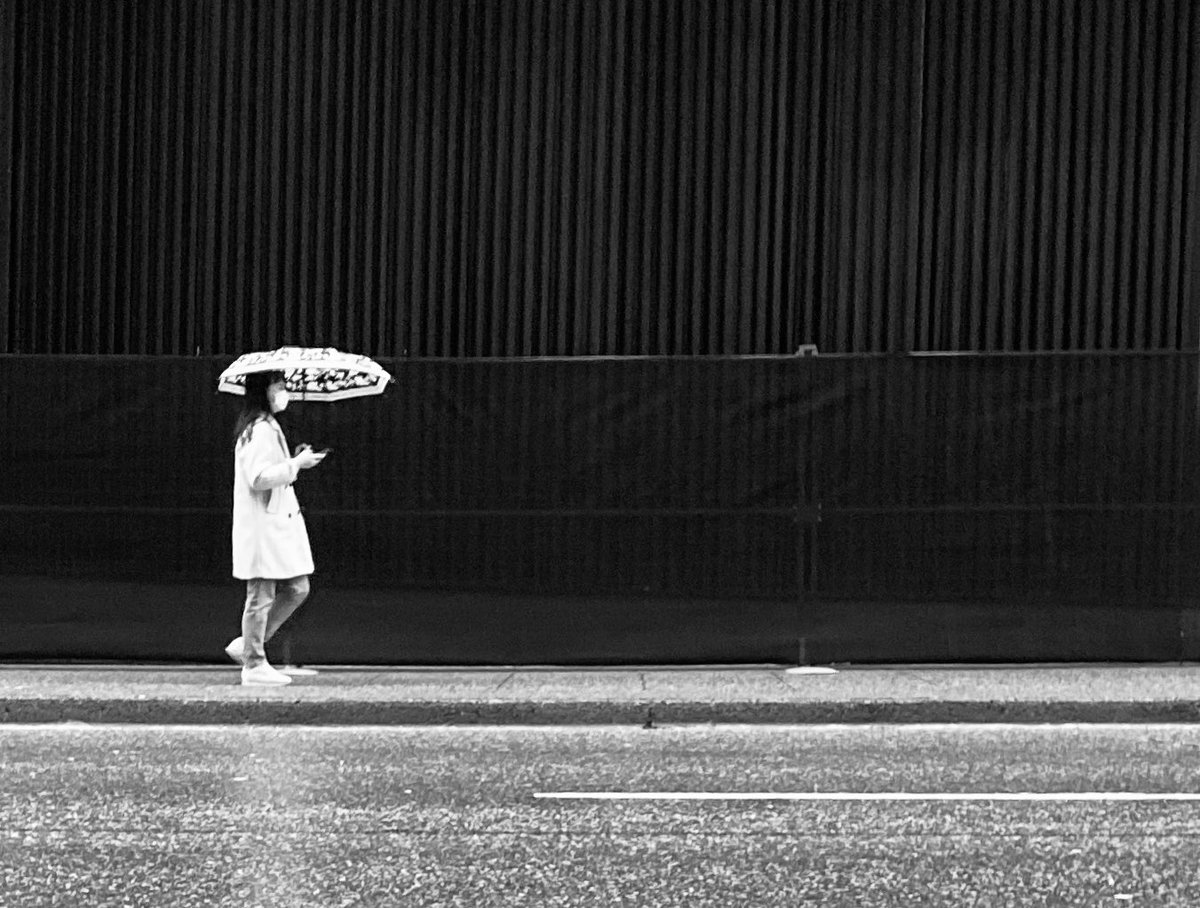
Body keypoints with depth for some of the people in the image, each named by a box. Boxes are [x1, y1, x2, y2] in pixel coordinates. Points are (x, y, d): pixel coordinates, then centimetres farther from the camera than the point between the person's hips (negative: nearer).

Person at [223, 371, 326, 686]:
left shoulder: (269, 428, 17)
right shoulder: (259, 430, -15)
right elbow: (258, 478, -24)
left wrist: (294, 461, 12)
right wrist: (296, 464, -18)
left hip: (279, 521, 10)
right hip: (263, 526, -10)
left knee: (297, 589, 11)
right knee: (261, 596, -4)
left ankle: (247, 645, 18)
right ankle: (254, 665, 4)